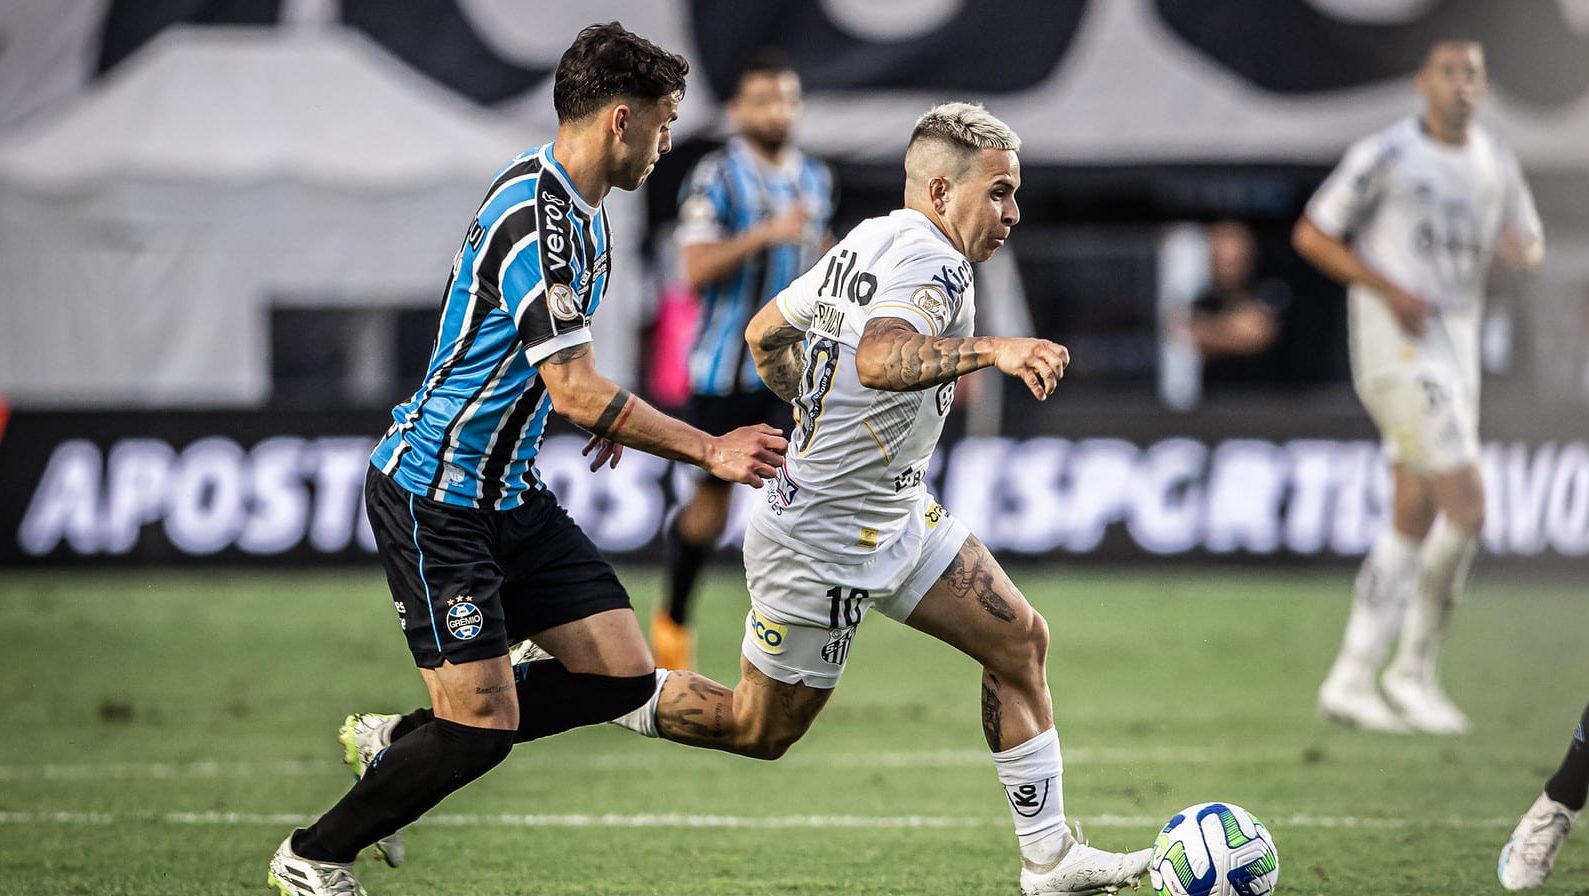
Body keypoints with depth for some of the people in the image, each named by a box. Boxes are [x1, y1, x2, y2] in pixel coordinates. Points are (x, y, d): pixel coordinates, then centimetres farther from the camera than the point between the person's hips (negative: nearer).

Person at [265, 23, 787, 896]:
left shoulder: (577, 207, 9)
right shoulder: (534, 219, -24)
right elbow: (574, 390, -29)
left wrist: (605, 409, 12)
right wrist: (706, 450, -26)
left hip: (509, 491, 10)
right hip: (434, 493, -10)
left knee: (620, 673, 2)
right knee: (483, 723, -11)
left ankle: (394, 743, 17)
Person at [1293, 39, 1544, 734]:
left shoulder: (1495, 165, 12)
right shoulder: (1387, 156, -8)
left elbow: (1528, 247, 23)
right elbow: (1311, 235, -4)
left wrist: (1522, 248, -3)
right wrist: (1390, 290, -15)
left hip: (1454, 352, 8)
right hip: (1398, 354, -8)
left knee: (1414, 522, 8)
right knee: (1467, 509, -14)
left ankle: (1350, 681, 13)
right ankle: (1413, 670, -1)